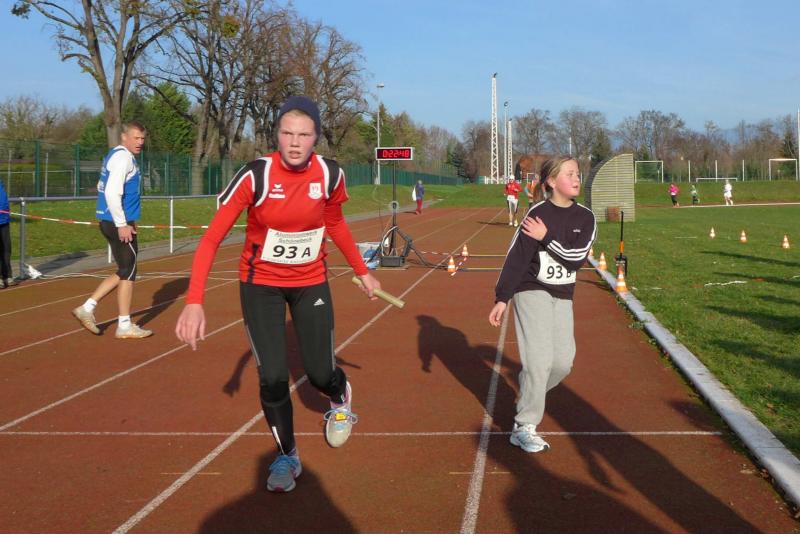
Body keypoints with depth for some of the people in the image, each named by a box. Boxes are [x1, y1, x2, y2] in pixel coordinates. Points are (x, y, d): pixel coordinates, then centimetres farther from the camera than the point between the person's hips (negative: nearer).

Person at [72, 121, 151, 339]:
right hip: (118, 222, -10)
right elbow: (112, 192, -24)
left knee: (124, 271, 15)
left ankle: (87, 308, 13)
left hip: (110, 221, 10)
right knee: (128, 272, -1)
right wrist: (122, 224, -22)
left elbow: (103, 187, 24)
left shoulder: (115, 155, 17)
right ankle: (125, 326, 6)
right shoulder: (123, 157, -14)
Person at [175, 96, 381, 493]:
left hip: (310, 283, 2)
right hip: (261, 284, -2)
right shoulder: (254, 176, -23)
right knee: (272, 378, -6)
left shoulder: (330, 175, -13)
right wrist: (194, 302, -31)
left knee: (321, 374, -1)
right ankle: (287, 456, 18)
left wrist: (362, 271, 12)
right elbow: (212, 238, -23)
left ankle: (341, 398, 37)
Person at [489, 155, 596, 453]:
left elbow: (577, 258, -11)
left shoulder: (585, 218, 1)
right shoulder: (537, 214, -11)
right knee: (539, 359, -13)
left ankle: (530, 397, 32)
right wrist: (502, 299, -15)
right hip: (531, 292, -5)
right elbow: (516, 258, -12)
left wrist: (546, 238, -17)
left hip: (562, 297, 5)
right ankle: (524, 427, -5)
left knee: (563, 362, 3)